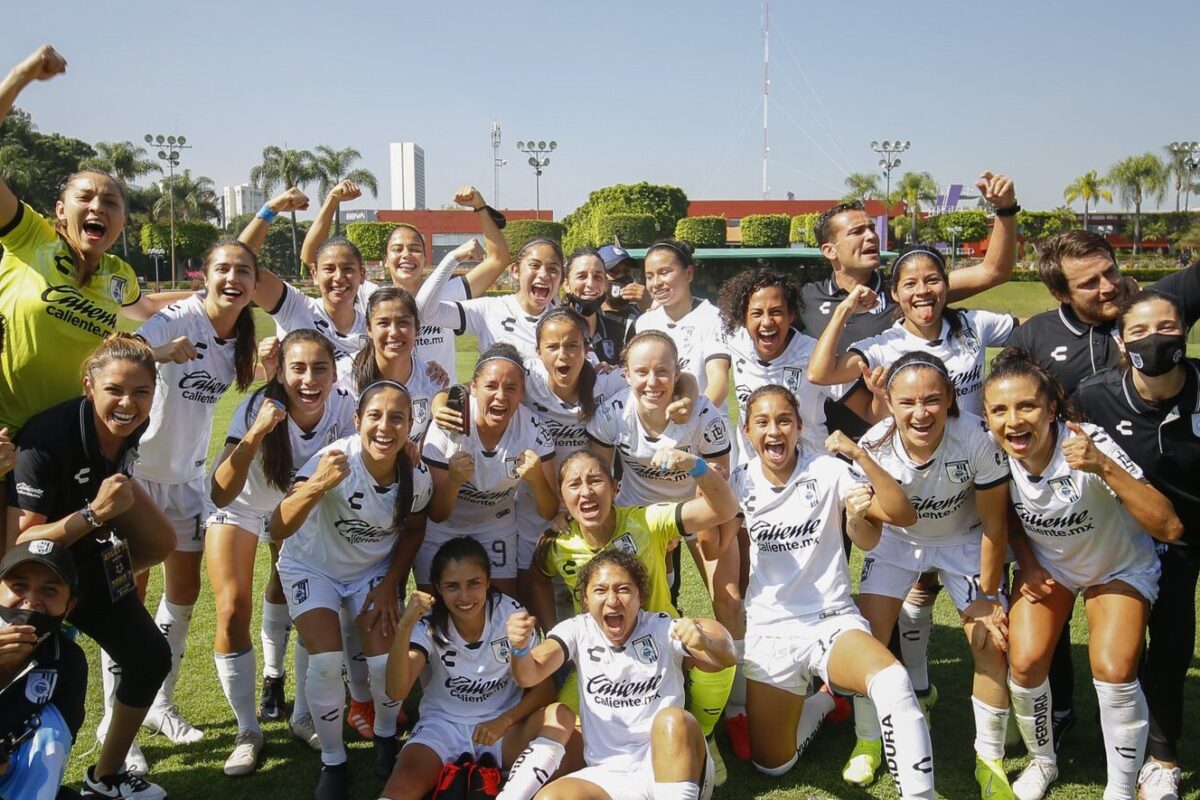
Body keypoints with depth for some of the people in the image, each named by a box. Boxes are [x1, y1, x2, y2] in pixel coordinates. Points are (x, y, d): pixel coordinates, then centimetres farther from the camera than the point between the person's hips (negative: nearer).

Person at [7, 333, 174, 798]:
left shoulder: (129, 430, -12)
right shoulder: (45, 440, -31)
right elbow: (20, 542, -32)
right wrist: (94, 514, -38)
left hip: (96, 566, 7)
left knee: (150, 659, 11)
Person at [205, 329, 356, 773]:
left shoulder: (342, 408, -27)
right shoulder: (258, 408, -34)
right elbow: (222, 495, -39)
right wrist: (257, 434, -50)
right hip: (240, 504, -2)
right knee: (233, 610, -11)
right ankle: (248, 732, 4)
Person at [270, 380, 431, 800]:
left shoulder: (417, 479, -21)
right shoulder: (335, 460, -33)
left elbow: (413, 530, 1)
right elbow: (278, 530, -41)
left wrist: (391, 584, -7)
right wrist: (315, 487, -58)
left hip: (374, 569, 2)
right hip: (312, 566, -2)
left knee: (387, 663, -11)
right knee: (326, 662, -20)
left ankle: (386, 735, 23)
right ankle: (332, 762, 6)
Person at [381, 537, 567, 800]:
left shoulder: (511, 613, -13)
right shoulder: (429, 624, -12)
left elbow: (543, 686, -6)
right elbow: (396, 692, -27)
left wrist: (504, 722, -22)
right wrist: (404, 626, -39)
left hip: (504, 724, 1)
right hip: (444, 724, -1)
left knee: (561, 718, -31)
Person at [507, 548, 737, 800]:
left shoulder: (662, 628, -2)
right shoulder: (578, 631, 3)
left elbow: (726, 658, -17)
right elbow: (529, 675, -12)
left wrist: (705, 641, -41)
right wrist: (521, 648, -36)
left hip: (671, 767, -2)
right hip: (609, 776, 2)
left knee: (672, 719, -33)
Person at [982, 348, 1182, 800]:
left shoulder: (1089, 445, -34)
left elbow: (1169, 528, -40)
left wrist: (1104, 467, -49)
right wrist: (1028, 563, -11)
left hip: (1119, 567, -3)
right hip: (1046, 563, 3)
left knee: (1113, 670, -20)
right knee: (1024, 662, -13)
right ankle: (1042, 761, 17)